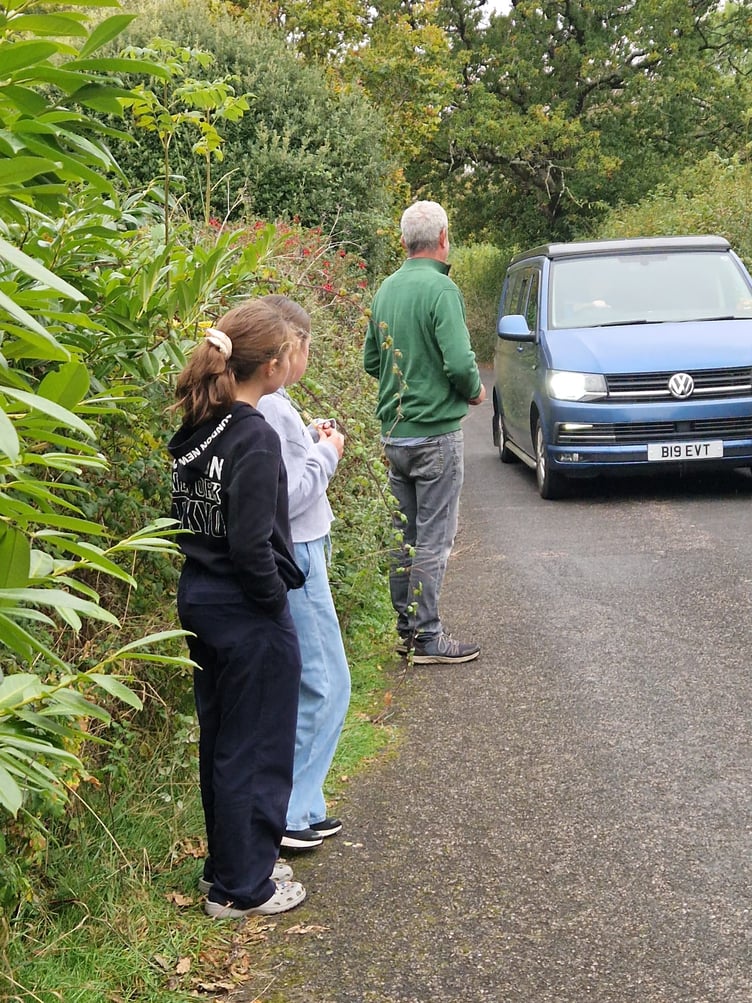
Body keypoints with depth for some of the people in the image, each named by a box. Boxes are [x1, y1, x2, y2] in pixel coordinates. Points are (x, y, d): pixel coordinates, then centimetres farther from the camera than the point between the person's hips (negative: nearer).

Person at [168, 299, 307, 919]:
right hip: (247, 615, -9)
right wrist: (276, 601, -11)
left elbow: (188, 519, 10)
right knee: (256, 750, 5)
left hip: (201, 604, 9)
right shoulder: (255, 438, -22)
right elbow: (251, 545, -25)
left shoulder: (194, 431, 4)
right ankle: (241, 888, 17)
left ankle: (231, 862, 34)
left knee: (221, 740, 20)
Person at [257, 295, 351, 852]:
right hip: (293, 557, -10)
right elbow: (287, 498, -23)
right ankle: (286, 813, 5)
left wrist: (311, 445, 7)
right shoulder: (273, 410, -21)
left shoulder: (259, 404, 9)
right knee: (325, 685, -1)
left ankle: (300, 807, 25)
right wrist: (326, 454, -10)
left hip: (292, 555, 10)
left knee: (305, 684, 16)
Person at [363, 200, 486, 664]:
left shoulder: (387, 289, 8)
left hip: (394, 431, 8)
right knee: (433, 538, -2)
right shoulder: (440, 288, -15)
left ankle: (406, 627, 22)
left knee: (404, 534, 14)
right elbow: (459, 362, -21)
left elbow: (371, 359, 16)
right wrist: (475, 391, -2)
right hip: (435, 432, -7)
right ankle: (427, 636, 3)